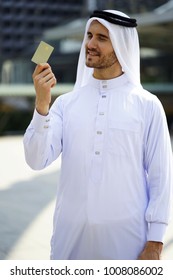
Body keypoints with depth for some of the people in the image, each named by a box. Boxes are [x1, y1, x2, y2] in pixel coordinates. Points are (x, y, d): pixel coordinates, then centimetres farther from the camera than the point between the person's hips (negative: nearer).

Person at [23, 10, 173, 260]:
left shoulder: (147, 105, -4)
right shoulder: (66, 103, 3)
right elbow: (37, 160, -6)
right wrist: (42, 104, -18)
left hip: (127, 236, -2)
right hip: (71, 232, 2)